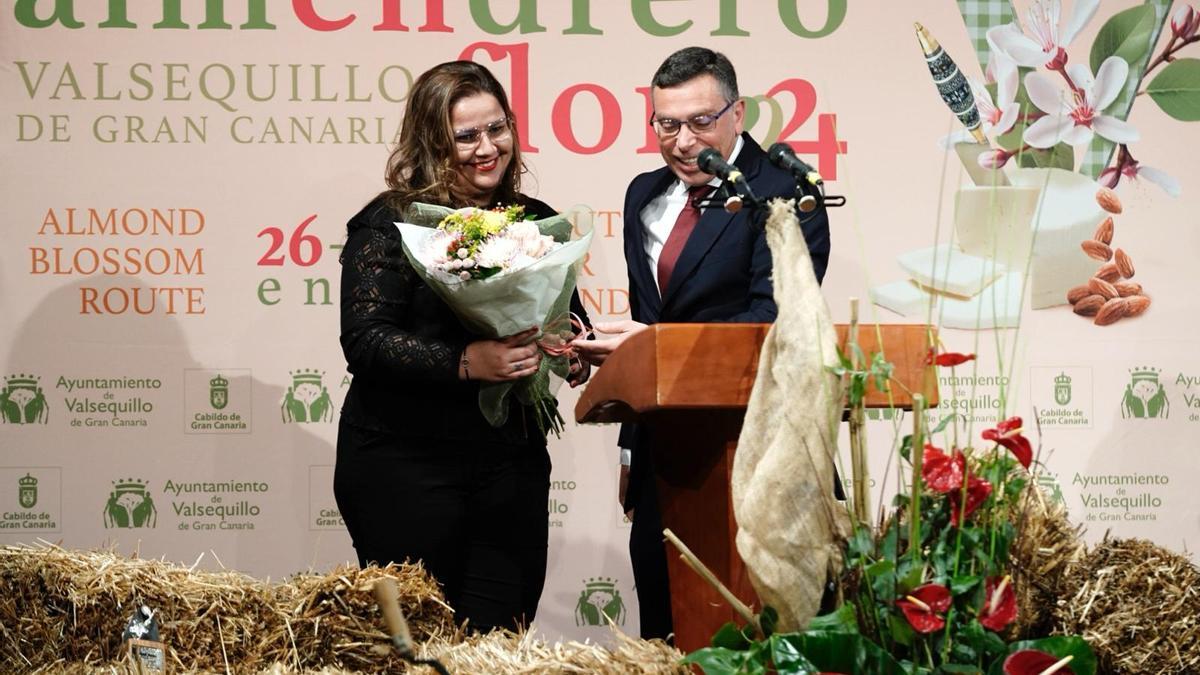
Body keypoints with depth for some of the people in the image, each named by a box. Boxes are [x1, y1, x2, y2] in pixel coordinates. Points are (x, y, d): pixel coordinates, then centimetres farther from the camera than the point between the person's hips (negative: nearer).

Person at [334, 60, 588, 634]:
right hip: (404, 467, -4)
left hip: (513, 463, 4)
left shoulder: (537, 221, 11)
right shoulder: (389, 223, -4)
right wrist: (467, 362, -25)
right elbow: (366, 343, -13)